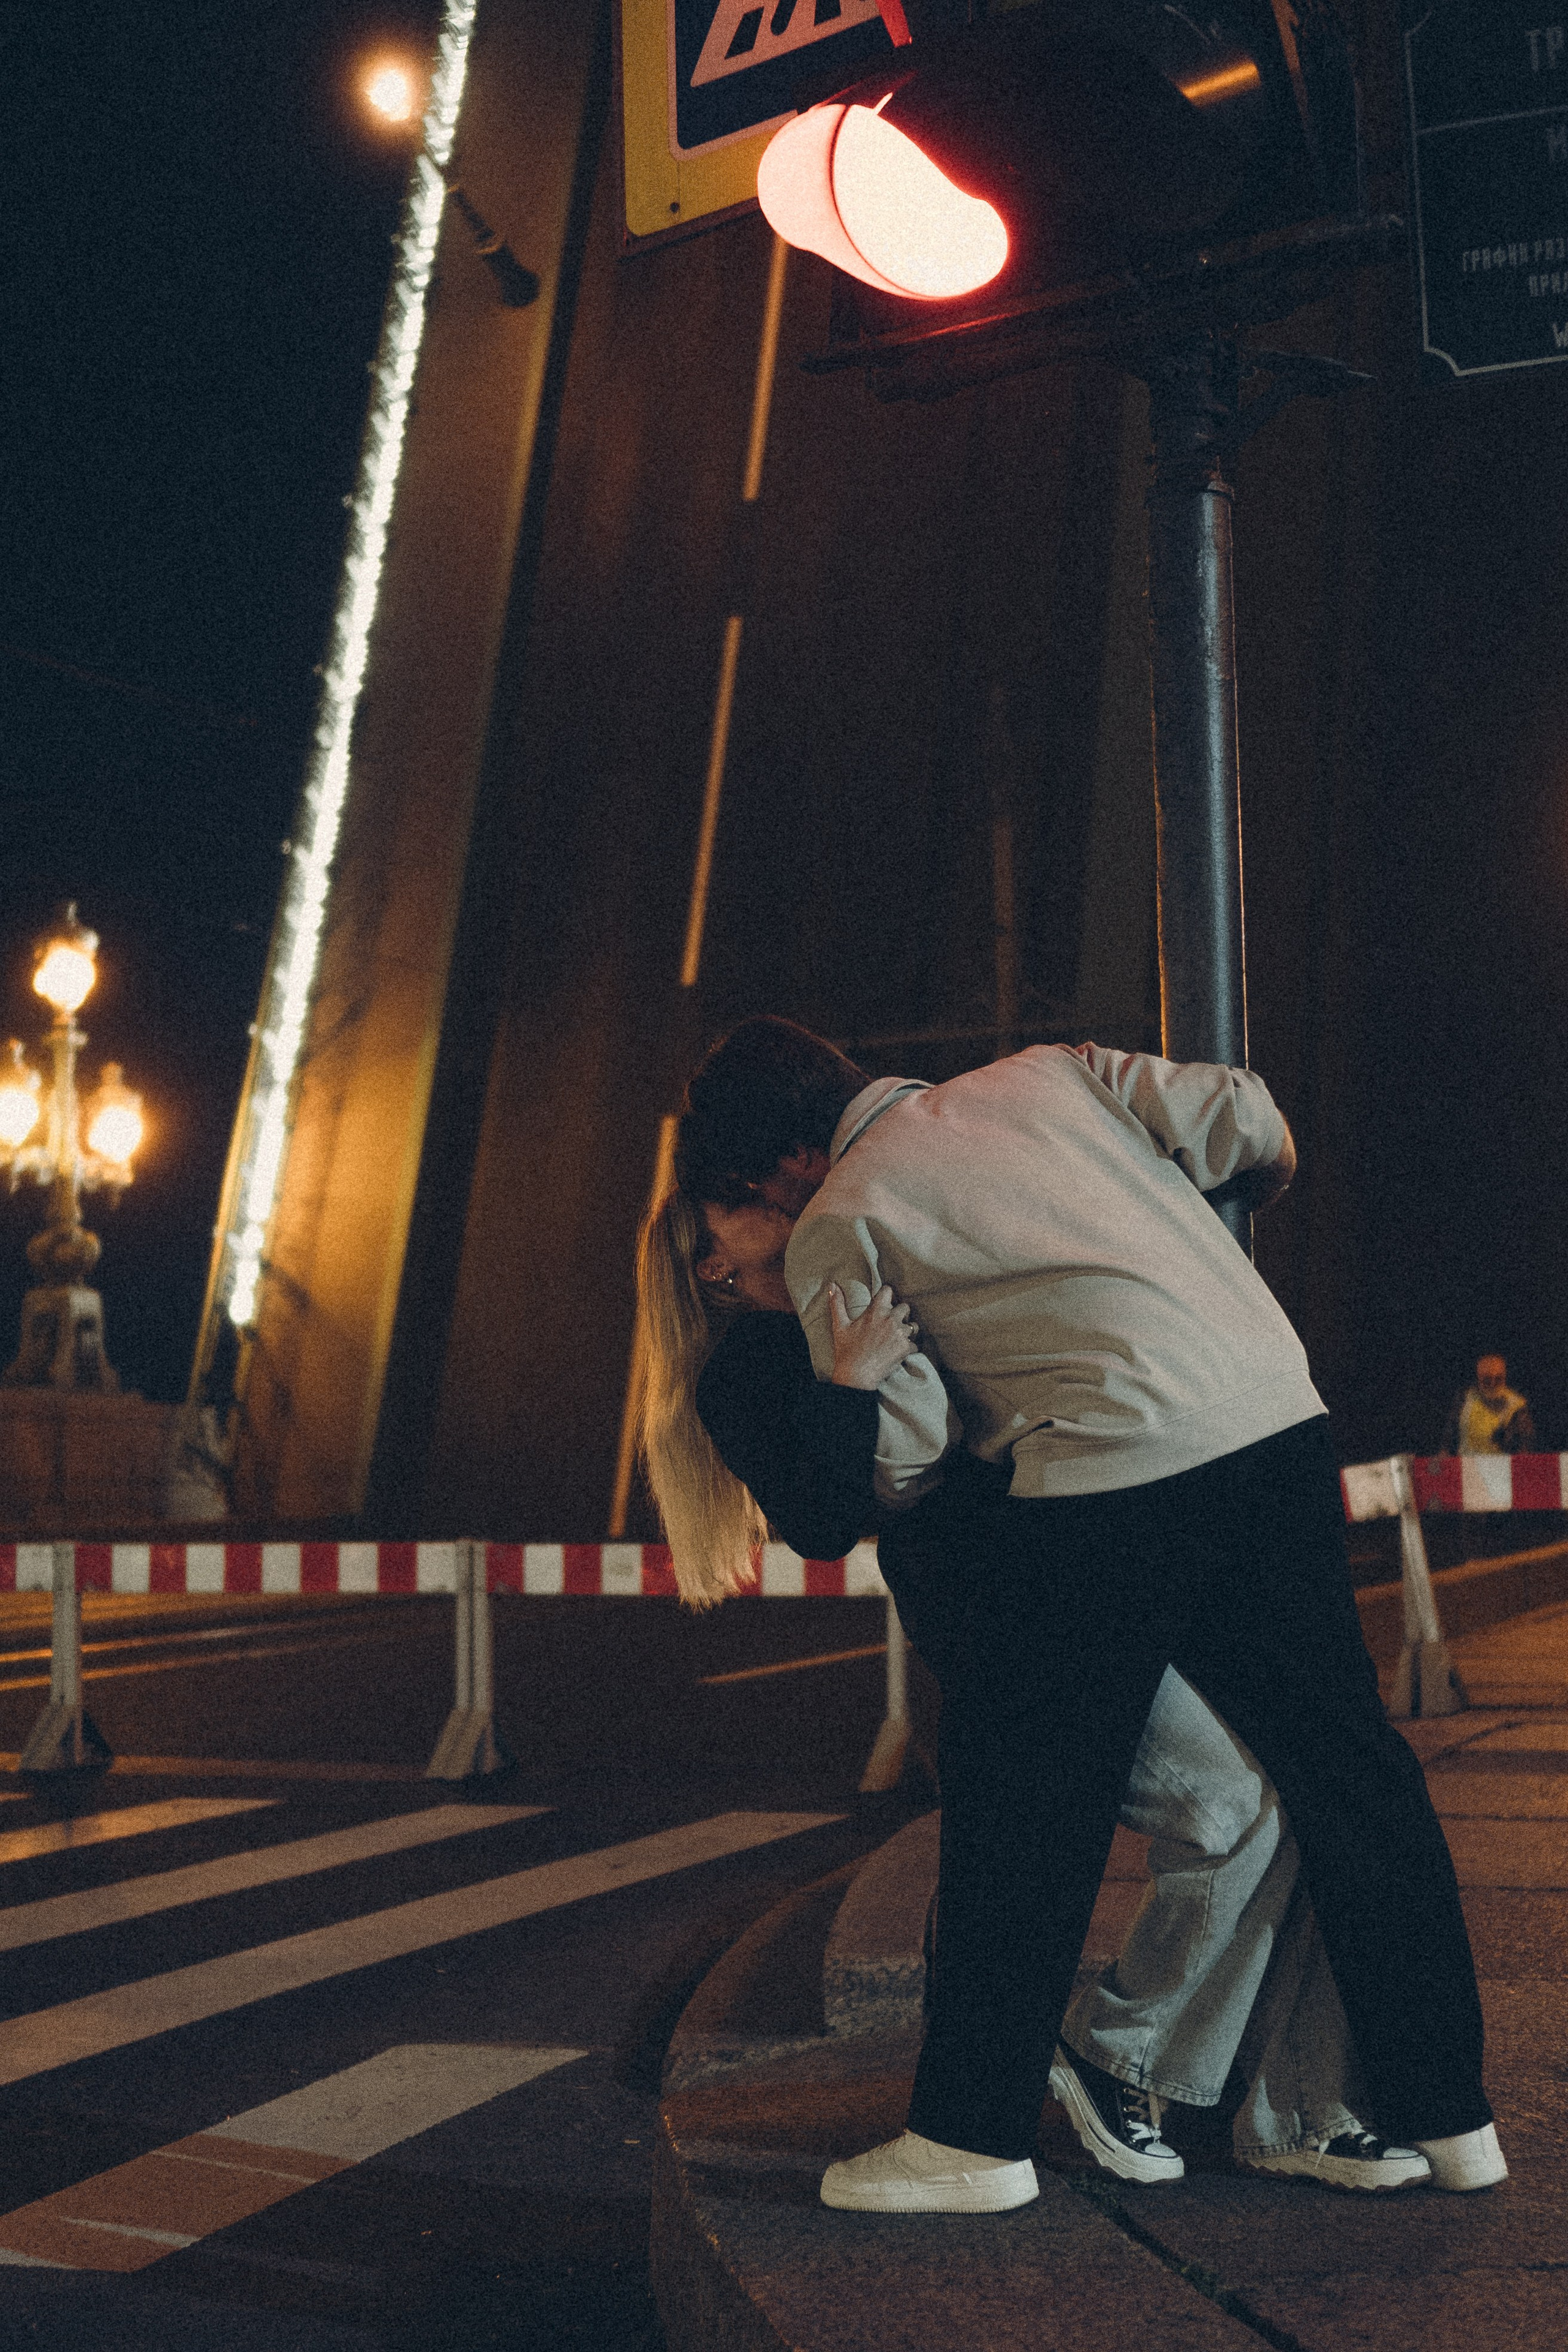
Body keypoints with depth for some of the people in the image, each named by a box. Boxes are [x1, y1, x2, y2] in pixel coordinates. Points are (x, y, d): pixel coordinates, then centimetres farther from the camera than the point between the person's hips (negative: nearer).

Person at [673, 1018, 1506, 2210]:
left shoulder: (835, 1228, 7)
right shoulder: (1044, 1073, 20)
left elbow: (904, 1450, 2)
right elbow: (1243, 1118, 14)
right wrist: (1243, 1202, 35)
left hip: (1113, 1466, -6)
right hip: (1283, 1420, 6)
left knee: (1023, 1807, 8)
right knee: (1347, 1766, 14)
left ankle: (974, 2135, 18)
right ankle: (1447, 2114, 25)